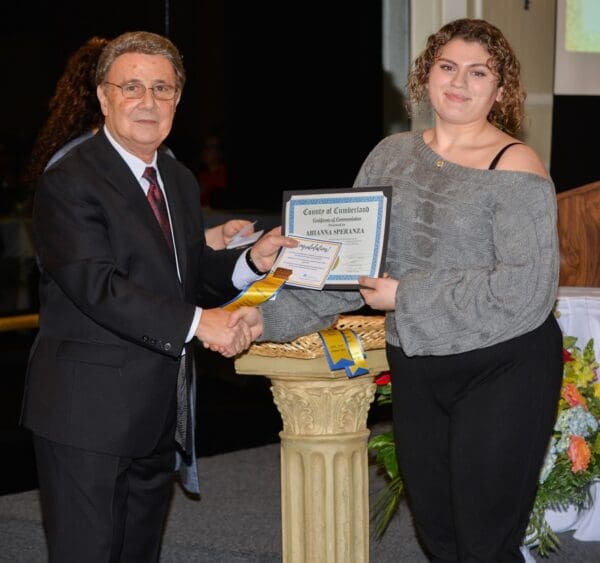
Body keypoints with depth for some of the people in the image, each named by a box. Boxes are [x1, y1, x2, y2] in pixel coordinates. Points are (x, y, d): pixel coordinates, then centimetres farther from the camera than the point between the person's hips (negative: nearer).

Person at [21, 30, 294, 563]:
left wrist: (253, 260, -2)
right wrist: (197, 321, -27)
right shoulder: (69, 183, -14)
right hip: (89, 415, -8)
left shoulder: (180, 181, 14)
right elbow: (98, 286, -23)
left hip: (160, 414, 8)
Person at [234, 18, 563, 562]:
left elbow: (524, 291, -18)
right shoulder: (391, 156, 7)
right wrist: (271, 317, -2)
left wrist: (405, 298, -16)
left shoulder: (514, 167, -11)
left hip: (503, 372, -6)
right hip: (416, 370, 6)